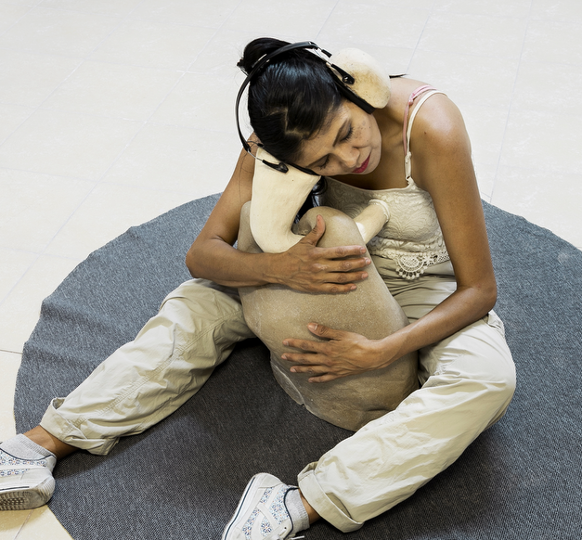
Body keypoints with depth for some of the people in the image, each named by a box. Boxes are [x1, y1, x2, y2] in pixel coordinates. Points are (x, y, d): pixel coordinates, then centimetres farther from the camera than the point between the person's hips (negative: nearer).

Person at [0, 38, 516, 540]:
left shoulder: (432, 130, -33)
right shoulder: (285, 132, -22)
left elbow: (479, 289, -26)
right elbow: (203, 253, -19)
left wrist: (380, 352, -37)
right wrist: (280, 267, -40)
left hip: (429, 289, -2)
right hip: (335, 269, 3)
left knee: (489, 378, -35)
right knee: (196, 305, -11)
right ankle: (45, 444, -12)